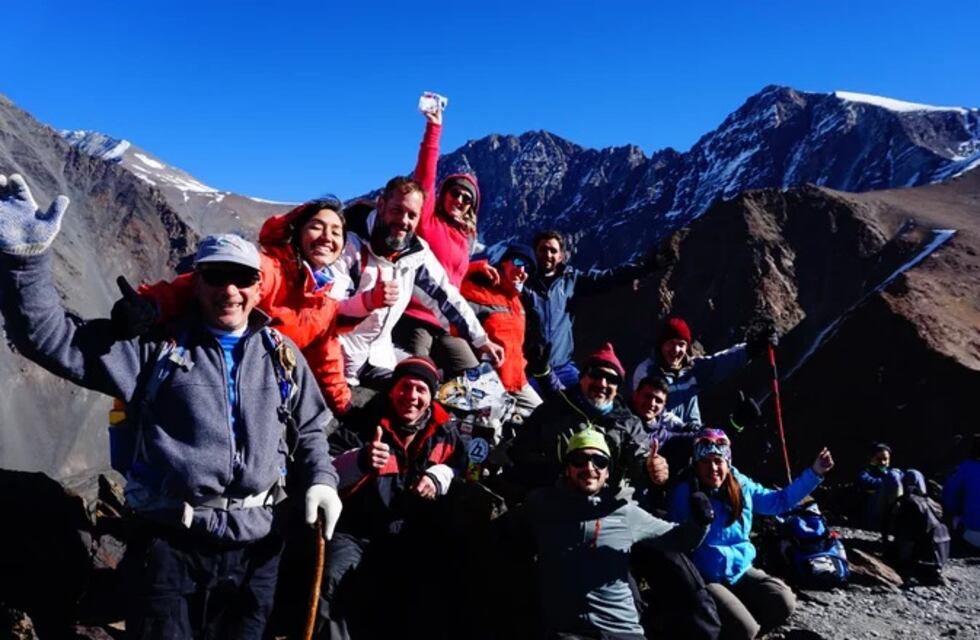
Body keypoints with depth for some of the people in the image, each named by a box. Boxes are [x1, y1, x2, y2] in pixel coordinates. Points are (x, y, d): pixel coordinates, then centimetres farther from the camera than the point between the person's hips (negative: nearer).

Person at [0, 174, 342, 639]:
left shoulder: (282, 355, 9)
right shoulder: (156, 346, 1)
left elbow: (309, 430, 18)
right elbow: (54, 339, -5)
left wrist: (321, 481, 0)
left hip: (257, 549, 3)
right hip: (169, 545, -2)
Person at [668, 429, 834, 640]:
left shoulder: (740, 485, 3)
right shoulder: (685, 493, -13)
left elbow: (780, 501, 13)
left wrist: (815, 473, 8)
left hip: (741, 569, 6)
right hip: (705, 577, -6)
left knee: (784, 602, -14)